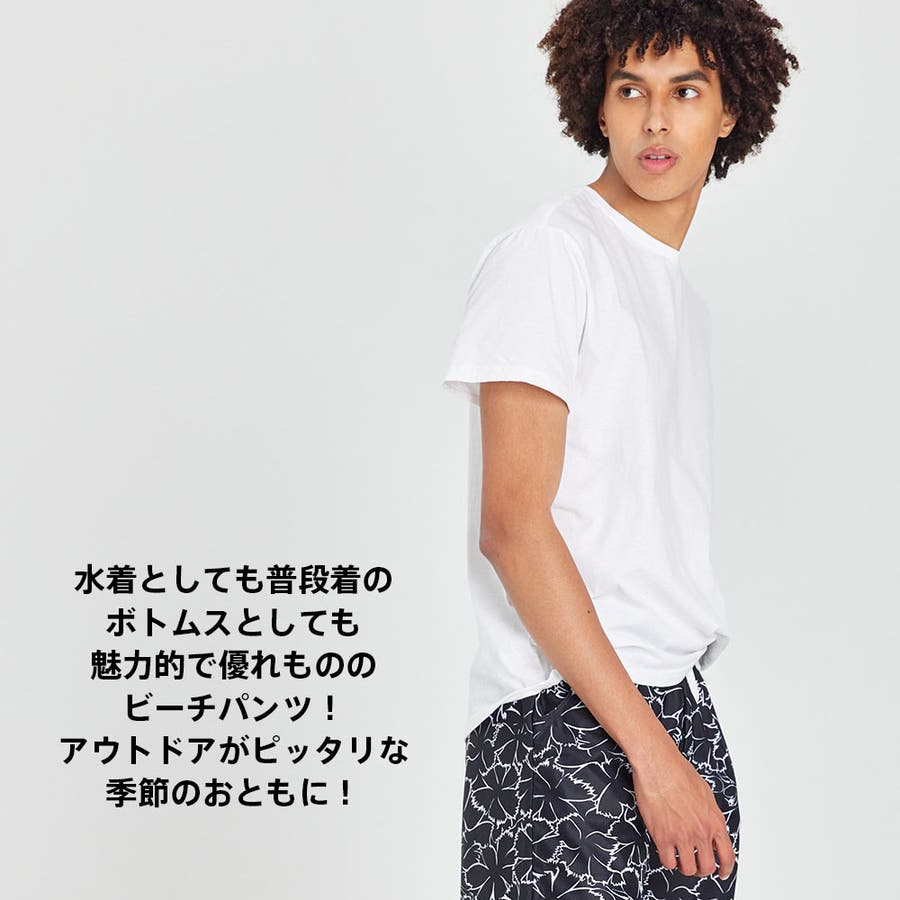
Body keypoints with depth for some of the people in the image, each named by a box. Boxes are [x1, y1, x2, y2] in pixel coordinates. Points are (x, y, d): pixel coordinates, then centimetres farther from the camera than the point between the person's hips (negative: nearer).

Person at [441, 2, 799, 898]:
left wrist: (677, 737, 12)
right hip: (563, 722, -7)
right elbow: (511, 523, -15)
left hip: (686, 710, 7)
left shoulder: (683, 296, 18)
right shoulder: (547, 253, -6)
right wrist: (649, 746, -17)